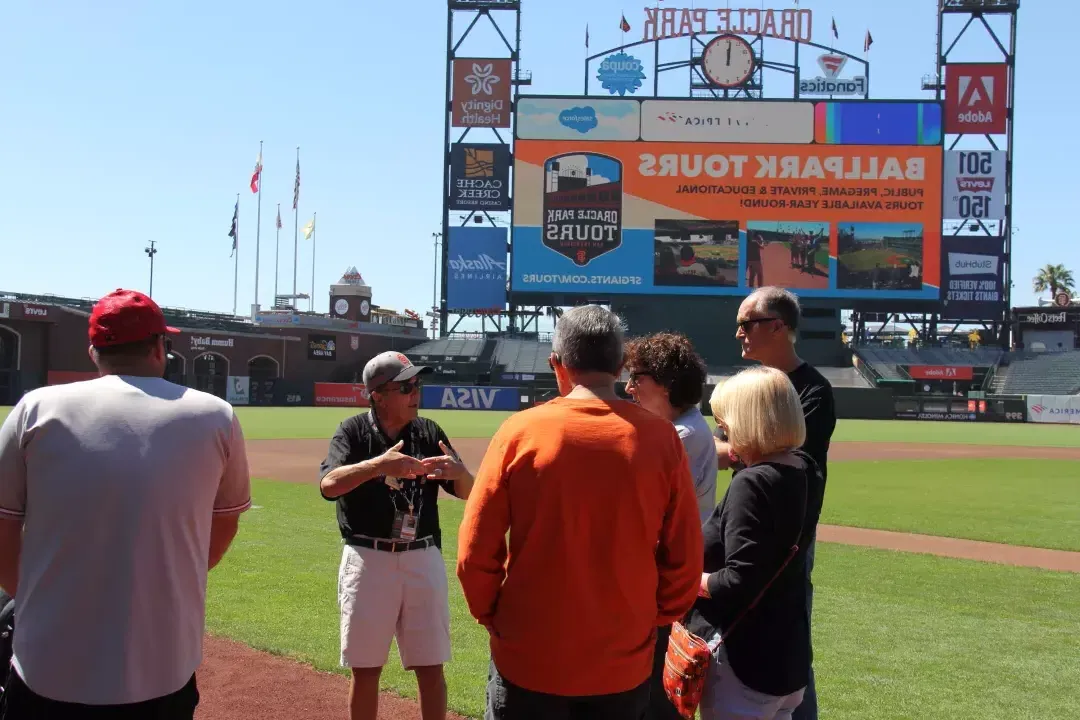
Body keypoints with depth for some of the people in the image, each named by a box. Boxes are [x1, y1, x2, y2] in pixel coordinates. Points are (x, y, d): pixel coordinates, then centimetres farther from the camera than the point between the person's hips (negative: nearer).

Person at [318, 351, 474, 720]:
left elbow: (468, 492, 2)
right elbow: (328, 484, -20)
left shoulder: (429, 432, 4)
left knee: (431, 668, 8)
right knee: (365, 668, 8)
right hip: (368, 559, -2)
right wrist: (379, 464, -35)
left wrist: (458, 472, -22)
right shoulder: (354, 431, -4)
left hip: (423, 559, 2)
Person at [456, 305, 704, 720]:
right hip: (624, 667, 1)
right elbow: (685, 559, -3)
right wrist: (654, 620, 11)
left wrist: (491, 616, 7)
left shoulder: (521, 431, -10)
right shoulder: (659, 437, -7)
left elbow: (474, 551, -8)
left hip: (527, 660, -1)